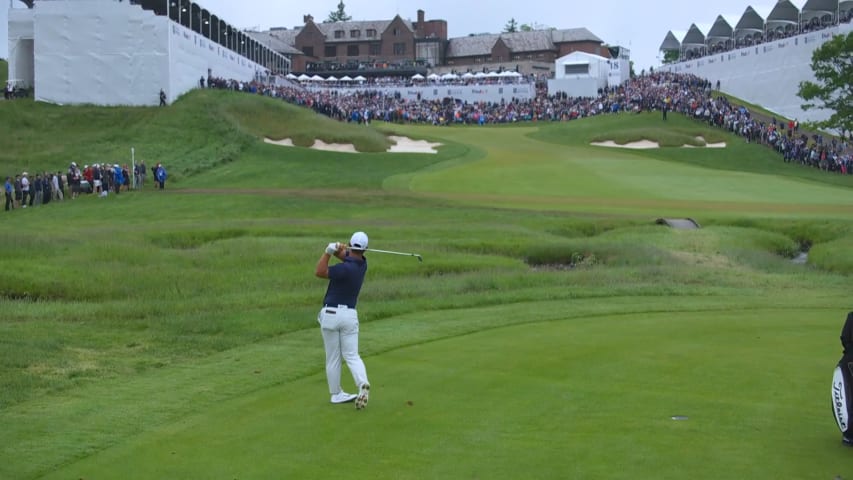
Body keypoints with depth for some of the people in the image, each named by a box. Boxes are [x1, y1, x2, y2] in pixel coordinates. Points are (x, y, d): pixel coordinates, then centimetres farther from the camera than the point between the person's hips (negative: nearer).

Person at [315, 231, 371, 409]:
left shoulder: (346, 268, -17)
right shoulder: (362, 263, 2)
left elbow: (320, 272, -7)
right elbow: (345, 255, 8)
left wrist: (329, 251, -15)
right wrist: (338, 250, -15)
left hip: (330, 314, -4)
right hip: (350, 314, 4)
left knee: (332, 358, 9)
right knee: (352, 355, 5)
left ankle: (336, 394, 17)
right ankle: (363, 384, -20)